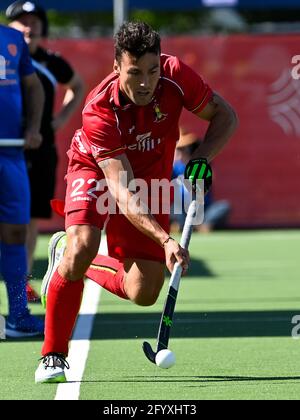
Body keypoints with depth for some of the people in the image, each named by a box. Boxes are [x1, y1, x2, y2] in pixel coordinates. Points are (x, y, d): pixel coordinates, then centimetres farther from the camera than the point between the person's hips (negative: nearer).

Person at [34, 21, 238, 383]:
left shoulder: (176, 75, -26)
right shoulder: (99, 111, -35)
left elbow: (225, 115, -9)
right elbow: (124, 195, -39)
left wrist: (202, 160, -28)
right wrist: (165, 240, -51)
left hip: (152, 176, 3)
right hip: (96, 171, -3)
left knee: (143, 293, -7)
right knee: (82, 247, -31)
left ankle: (67, 257, 21)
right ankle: (53, 356, -12)